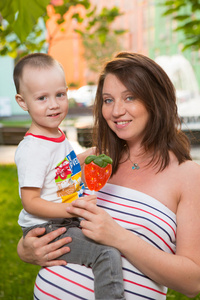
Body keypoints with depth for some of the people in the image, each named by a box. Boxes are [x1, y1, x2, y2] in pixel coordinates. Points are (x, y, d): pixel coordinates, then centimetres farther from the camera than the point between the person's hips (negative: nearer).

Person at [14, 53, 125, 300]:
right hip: (45, 230, -10)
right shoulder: (31, 149, -21)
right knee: (108, 254, -23)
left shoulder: (59, 137, 9)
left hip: (69, 222, 10)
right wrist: (73, 209, -28)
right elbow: (30, 202, -22)